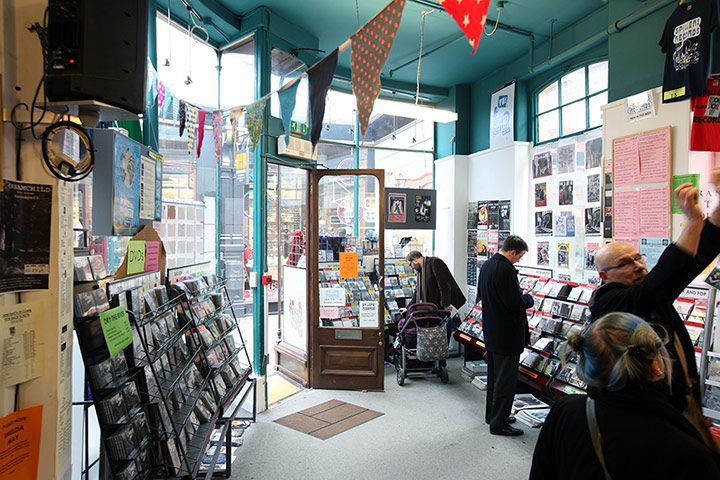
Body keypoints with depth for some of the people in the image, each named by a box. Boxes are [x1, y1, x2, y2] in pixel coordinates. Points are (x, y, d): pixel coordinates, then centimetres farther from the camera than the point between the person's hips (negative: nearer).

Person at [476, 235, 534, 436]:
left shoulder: (487, 265, 8)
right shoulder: (505, 270, -23)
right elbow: (516, 303, -24)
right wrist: (529, 298, -2)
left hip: (491, 331, 10)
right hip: (507, 334, -10)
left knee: (494, 375, 20)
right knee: (506, 378, 1)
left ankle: (492, 414, 33)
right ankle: (498, 423, 10)